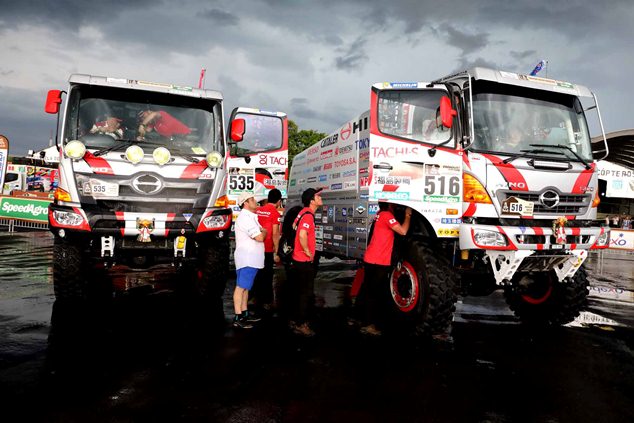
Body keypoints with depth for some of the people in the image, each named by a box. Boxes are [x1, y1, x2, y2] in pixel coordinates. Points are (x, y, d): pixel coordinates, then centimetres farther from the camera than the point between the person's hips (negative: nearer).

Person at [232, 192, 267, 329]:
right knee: (241, 287, -7)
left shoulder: (249, 216, 18)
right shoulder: (245, 217, -17)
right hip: (246, 258, -11)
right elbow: (259, 237, -21)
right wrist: (264, 231, -2)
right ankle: (237, 319, -4)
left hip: (250, 258, 11)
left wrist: (261, 232, 2)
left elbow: (257, 235, 21)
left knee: (245, 287, 14)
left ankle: (244, 314, 22)